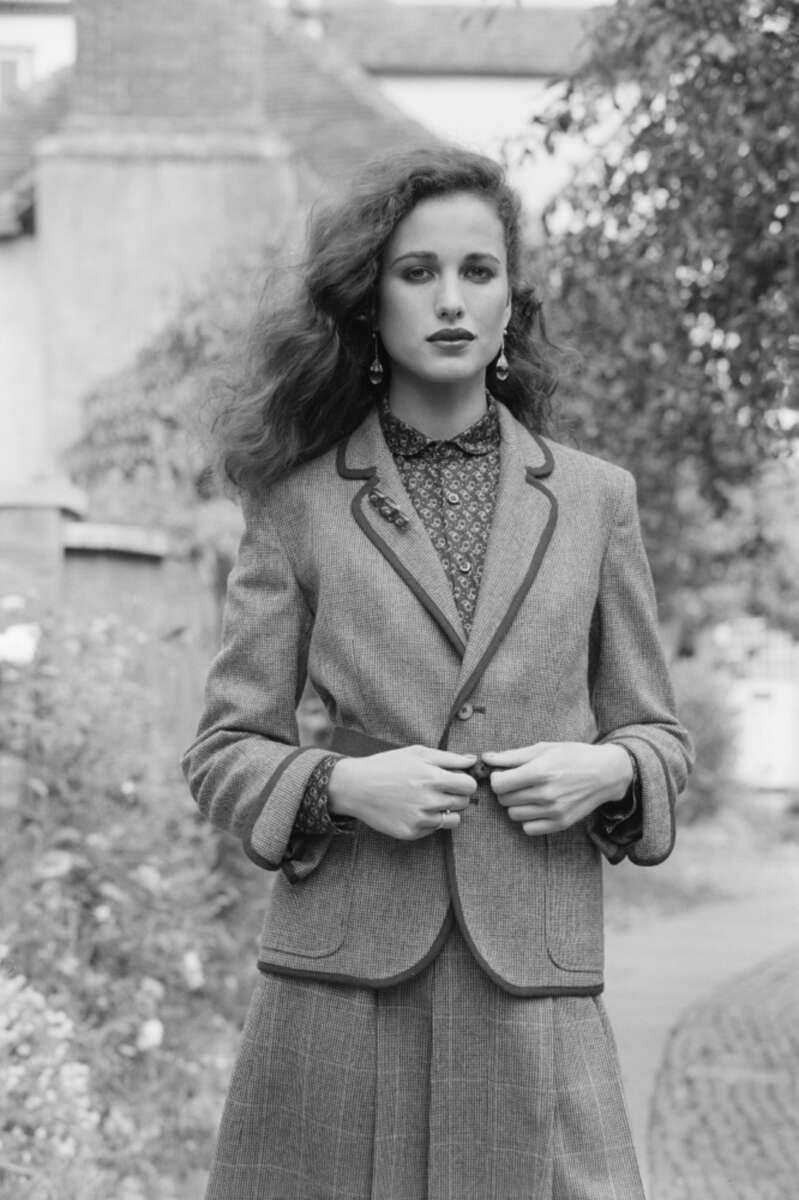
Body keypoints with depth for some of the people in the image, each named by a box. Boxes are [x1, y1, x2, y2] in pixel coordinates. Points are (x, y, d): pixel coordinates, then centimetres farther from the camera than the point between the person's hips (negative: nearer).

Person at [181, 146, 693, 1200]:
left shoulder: (592, 499, 10)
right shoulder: (301, 503, 5)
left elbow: (660, 734, 16)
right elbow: (223, 754, 6)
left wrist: (606, 770, -5)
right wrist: (343, 783, -12)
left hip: (533, 989, 1)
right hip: (343, 985, -1)